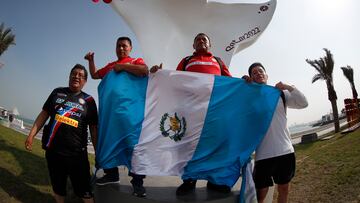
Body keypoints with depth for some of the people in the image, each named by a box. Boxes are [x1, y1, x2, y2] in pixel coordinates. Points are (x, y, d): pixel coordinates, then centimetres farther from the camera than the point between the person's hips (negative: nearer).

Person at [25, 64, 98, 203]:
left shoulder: (88, 100, 1)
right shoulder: (57, 92, 9)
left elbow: (93, 128, 1)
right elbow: (44, 114, 12)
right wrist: (31, 134, 4)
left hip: (77, 153, -3)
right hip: (53, 150, 3)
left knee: (84, 190, 2)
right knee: (58, 188, 19)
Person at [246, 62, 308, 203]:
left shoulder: (280, 93, 10)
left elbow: (303, 103, 6)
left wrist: (289, 87, -6)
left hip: (286, 151, 4)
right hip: (264, 154, -3)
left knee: (284, 190, 18)